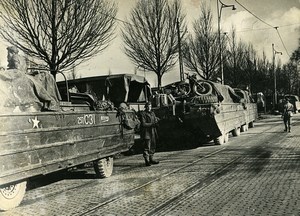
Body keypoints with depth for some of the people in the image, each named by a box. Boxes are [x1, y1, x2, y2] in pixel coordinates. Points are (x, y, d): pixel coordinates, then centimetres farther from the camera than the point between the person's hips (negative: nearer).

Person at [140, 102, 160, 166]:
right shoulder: (143, 114, -6)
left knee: (153, 146, 10)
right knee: (147, 147, -7)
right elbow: (143, 124, -14)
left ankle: (151, 159, 20)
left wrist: (156, 123, -9)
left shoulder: (152, 113, 16)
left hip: (153, 132, 7)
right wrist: (152, 124, -19)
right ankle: (147, 161, -3)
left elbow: (156, 121, 15)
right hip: (146, 132, -7)